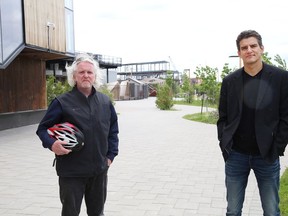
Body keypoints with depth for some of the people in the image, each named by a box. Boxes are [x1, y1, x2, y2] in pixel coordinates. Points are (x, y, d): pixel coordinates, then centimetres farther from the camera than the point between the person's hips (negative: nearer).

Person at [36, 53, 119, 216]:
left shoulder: (105, 101, 5)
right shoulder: (62, 102, -8)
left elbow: (113, 129, 14)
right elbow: (42, 128, -3)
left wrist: (111, 155, 7)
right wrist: (51, 144, -23)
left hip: (99, 170, 4)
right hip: (71, 172, -4)